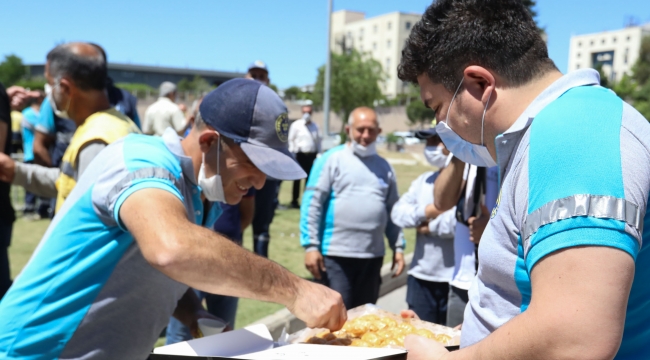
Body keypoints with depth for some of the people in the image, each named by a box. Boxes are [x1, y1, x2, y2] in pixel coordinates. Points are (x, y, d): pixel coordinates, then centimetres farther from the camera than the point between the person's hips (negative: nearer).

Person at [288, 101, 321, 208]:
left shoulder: (314, 126, 12)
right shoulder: (296, 125, 0)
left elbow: (318, 140, 14)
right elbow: (291, 140, 0)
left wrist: (318, 153, 7)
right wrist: (292, 153, -7)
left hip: (311, 155, 4)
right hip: (300, 154, -3)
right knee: (298, 179, 1)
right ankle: (294, 201, 8)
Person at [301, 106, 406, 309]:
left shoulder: (384, 167, 13)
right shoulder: (331, 159, -3)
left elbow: (392, 210, 18)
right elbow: (312, 203, -6)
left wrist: (398, 247, 11)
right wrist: (311, 245, -12)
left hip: (373, 256, 5)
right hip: (336, 254, -5)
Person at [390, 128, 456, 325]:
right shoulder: (423, 180, 15)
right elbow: (398, 212, 7)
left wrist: (431, 226, -7)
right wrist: (426, 211, -11)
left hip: (453, 279, -6)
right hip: (420, 277, 7)